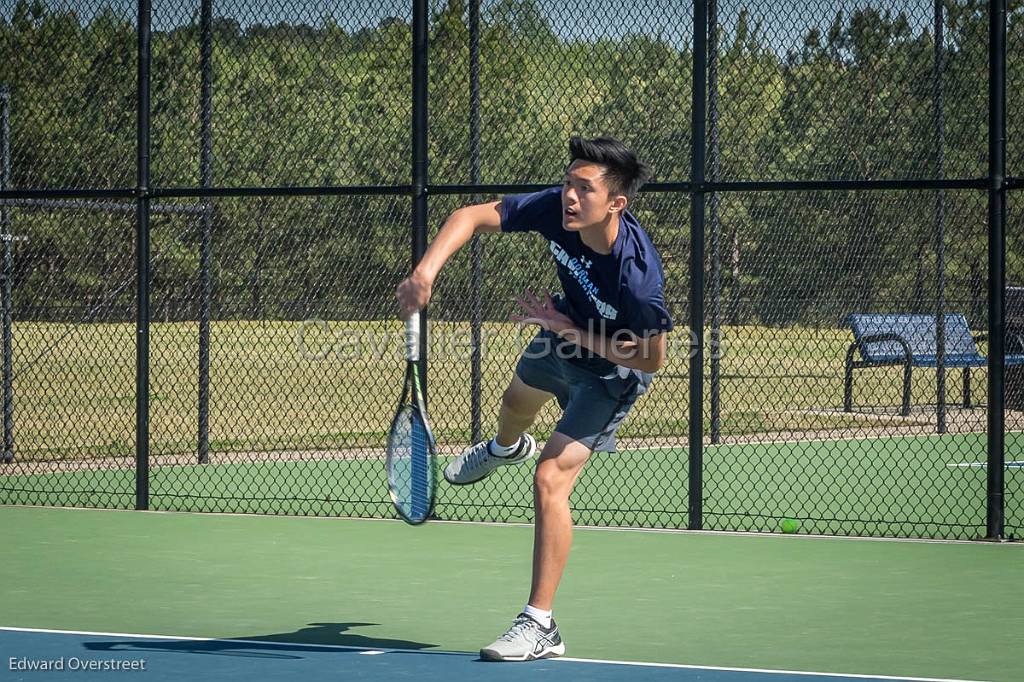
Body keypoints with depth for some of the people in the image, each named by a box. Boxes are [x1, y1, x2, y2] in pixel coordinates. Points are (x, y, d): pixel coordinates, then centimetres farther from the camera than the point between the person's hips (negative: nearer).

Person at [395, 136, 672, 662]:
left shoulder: (636, 275, -43)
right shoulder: (557, 210, -31)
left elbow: (651, 358, -29)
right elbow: (472, 216, -23)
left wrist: (566, 328, -31)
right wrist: (427, 268, -40)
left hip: (611, 372, -7)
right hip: (564, 335, 7)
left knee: (550, 480, -18)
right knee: (518, 400, 37)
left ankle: (539, 626, -9)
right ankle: (504, 448, 78)